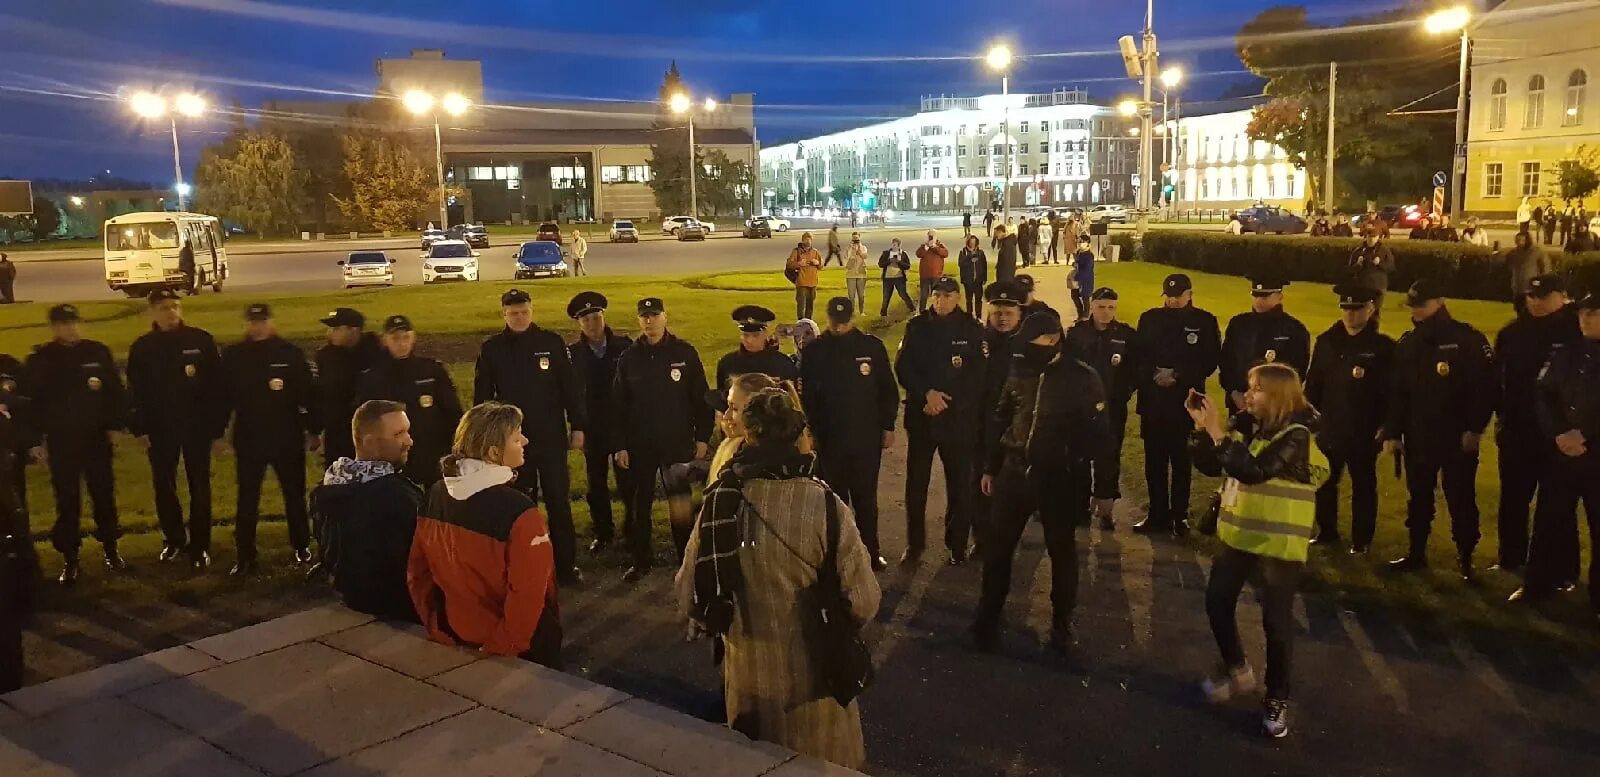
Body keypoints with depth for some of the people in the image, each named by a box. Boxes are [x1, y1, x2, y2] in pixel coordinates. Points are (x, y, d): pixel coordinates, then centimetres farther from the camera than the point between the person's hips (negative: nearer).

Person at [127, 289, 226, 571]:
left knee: (199, 488, 6)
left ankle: (200, 546, 15)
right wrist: (138, 429, -4)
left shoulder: (201, 341, -6)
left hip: (196, 426, -2)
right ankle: (174, 539, 29)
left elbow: (217, 386, -6)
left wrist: (218, 428, -8)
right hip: (159, 429, 2)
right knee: (164, 488, 12)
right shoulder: (142, 347, 1)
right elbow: (135, 391, 4)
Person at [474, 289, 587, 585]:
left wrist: (578, 426, -4)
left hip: (551, 438, -1)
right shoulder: (492, 348, 0)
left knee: (559, 503, 4)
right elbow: (482, 396, 4)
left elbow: (571, 386, -2)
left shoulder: (552, 342, -4)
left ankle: (566, 565, 13)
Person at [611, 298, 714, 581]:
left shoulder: (685, 353, -3)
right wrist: (619, 445, -2)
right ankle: (641, 560, 22)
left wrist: (702, 437, -4)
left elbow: (701, 398, -1)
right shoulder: (629, 358, 1)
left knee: (680, 504, 6)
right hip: (639, 445, 2)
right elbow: (618, 405, 3)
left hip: (677, 443, -2)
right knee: (639, 505, 9)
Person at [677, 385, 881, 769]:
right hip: (814, 679, -2)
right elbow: (863, 602, -18)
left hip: (747, 678, 2)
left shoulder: (720, 503, -14)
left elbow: (689, 597, -7)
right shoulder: (826, 505, -21)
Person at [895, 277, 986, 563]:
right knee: (916, 483, 5)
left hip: (959, 418, -1)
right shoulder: (917, 327, 4)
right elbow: (902, 367, 0)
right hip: (921, 415, 1)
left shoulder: (973, 330, -1)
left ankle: (958, 545, 17)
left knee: (959, 484, 4)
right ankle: (914, 543, 18)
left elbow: (977, 377, -4)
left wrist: (944, 401, -10)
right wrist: (927, 393, -14)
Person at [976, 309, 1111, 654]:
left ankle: (1061, 622, 28)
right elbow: (1001, 419, 12)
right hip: (1014, 471, 3)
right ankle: (988, 616, 23)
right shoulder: (1020, 370, 3)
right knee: (996, 546, 7)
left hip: (1059, 478, -3)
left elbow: (1098, 433, -8)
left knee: (1061, 550, 11)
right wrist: (991, 466, 13)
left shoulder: (1082, 378, -9)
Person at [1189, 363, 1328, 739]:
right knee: (1217, 602, 12)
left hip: (1279, 542, -7)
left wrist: (1219, 432, -28)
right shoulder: (1247, 425, 1)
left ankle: (1277, 698, 17)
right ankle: (1237, 670, 34)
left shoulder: (1295, 435, -18)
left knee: (1276, 621, 0)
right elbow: (1210, 466, 2)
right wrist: (1203, 427, -11)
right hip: (1240, 533, 7)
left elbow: (1253, 471, -31)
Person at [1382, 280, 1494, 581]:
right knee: (1418, 498, 14)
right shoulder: (1408, 343, 8)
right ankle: (1416, 553, 27)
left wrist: (1475, 428, -16)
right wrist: (1392, 432, 4)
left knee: (1461, 500, 3)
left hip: (1458, 438, -5)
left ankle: (1465, 559, 15)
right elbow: (1396, 391, 9)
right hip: (1418, 437, 5)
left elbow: (1485, 387, -11)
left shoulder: (1468, 340, -9)